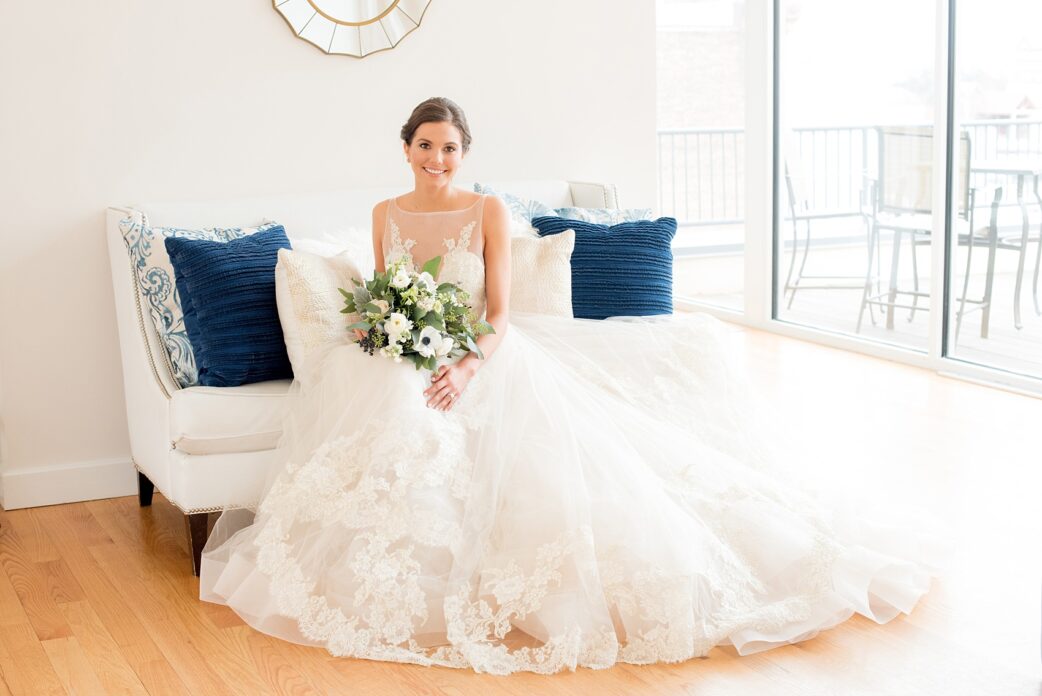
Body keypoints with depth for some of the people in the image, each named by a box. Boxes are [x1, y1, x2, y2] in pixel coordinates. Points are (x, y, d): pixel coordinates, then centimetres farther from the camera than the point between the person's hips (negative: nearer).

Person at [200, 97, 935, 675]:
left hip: (483, 358, -2)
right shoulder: (387, 215, 10)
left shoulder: (489, 212, 0)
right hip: (406, 365, 2)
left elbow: (500, 315, -6)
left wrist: (470, 367, -25)